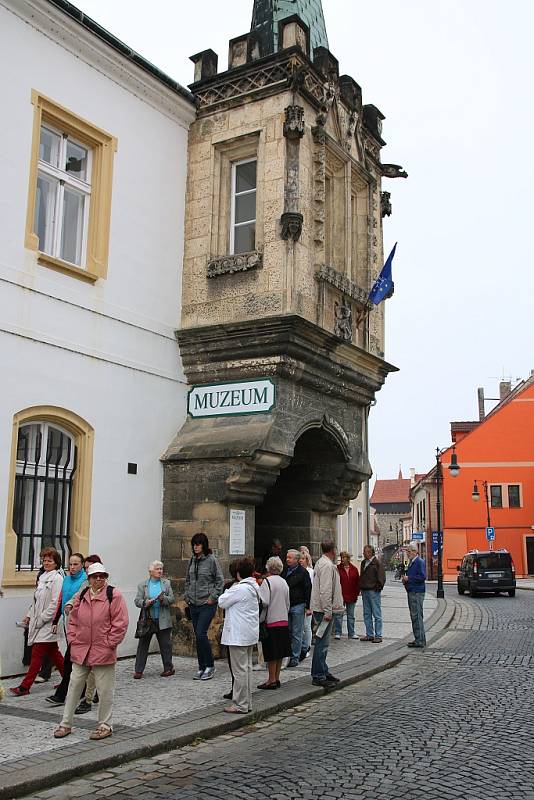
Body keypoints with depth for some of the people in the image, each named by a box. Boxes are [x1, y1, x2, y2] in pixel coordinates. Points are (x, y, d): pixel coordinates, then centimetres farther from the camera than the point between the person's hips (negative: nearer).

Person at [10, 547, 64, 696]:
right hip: (39, 622, 9)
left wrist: (41, 619, -16)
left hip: (48, 623, -9)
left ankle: (25, 686, 1)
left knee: (37, 654, -4)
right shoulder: (42, 577, 13)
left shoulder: (57, 578, -14)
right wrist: (29, 616, 10)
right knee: (53, 653, 15)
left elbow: (55, 603, -19)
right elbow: (36, 600, 19)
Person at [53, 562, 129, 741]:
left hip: (103, 652, -5)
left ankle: (105, 725, 17)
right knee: (74, 686, 11)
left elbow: (120, 623, -10)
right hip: (80, 651, 5)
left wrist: (109, 644, -11)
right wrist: (73, 640, 5)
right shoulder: (81, 596, 8)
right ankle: (66, 723, 23)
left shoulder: (113, 595, -7)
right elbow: (73, 621, 16)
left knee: (105, 689, 3)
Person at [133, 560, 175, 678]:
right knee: (143, 645, 2)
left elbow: (172, 599, 3)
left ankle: (168, 668, 18)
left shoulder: (166, 583, 8)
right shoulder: (143, 585, 5)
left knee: (165, 645, 6)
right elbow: (137, 601, 0)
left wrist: (163, 598, -16)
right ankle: (138, 671, 8)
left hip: (163, 620, 0)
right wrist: (145, 603, -19)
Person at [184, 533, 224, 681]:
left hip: (207, 604, -6)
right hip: (194, 604, 6)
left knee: (201, 634, -12)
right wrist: (187, 596, 10)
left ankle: (210, 666, 2)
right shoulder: (192, 560, 9)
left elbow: (220, 581, -6)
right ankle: (202, 668, 17)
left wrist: (213, 597, -11)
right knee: (198, 636, 9)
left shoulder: (211, 560, -8)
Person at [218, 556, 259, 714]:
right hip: (250, 633, 9)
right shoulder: (254, 587, 7)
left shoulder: (239, 588, -19)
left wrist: (230, 589, 0)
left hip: (238, 635, -9)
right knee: (247, 667, 14)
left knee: (239, 670, -3)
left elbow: (222, 602, -12)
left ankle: (240, 705, 3)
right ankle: (247, 702, 21)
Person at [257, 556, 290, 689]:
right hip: (283, 621, 7)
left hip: (271, 622, -7)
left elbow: (264, 602, -21)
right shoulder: (284, 582, 10)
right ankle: (277, 678, 18)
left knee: (271, 653, 0)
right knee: (280, 652, 12)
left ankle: (272, 680, 4)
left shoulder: (267, 581, -12)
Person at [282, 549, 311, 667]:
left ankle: (295, 657, 6)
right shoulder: (284, 571, 10)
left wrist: (308, 607, -9)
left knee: (296, 634, 0)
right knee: (287, 632, 6)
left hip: (298, 605, -4)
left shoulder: (303, 572, -3)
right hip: (285, 605, 4)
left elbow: (308, 590, -4)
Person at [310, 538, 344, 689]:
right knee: (322, 643, -7)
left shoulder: (322, 563, 17)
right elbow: (325, 591, -23)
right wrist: (328, 611, -22)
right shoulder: (327, 565, -17)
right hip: (324, 609, -11)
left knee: (323, 643, 16)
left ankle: (323, 672, 25)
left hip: (324, 609, 11)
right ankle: (318, 676, -5)